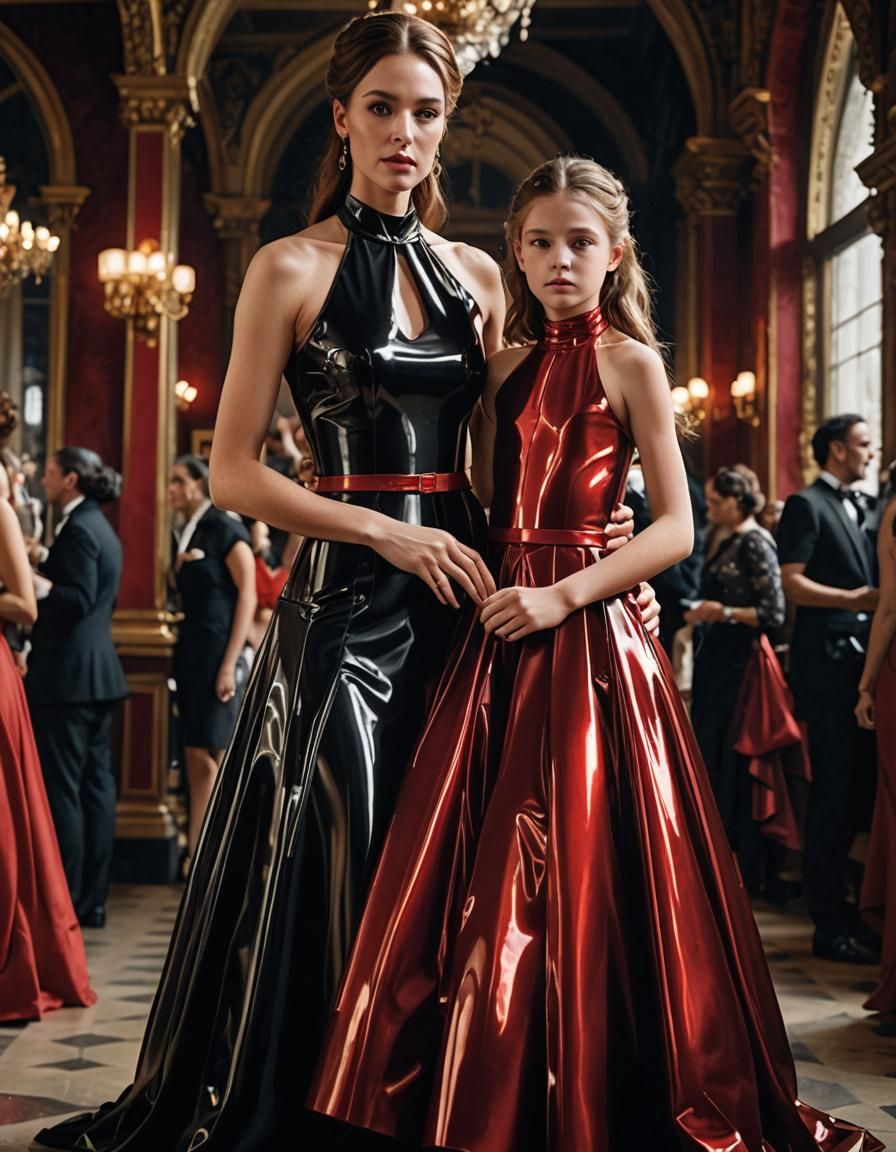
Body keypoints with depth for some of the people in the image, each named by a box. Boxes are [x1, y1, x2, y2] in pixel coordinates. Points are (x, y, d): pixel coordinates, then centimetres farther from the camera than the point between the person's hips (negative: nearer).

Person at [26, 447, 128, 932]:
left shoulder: (78, 529, -14)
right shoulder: (99, 526, 16)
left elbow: (79, 601, -20)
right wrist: (46, 572, 20)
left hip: (67, 674, -10)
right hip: (97, 671, 10)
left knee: (61, 786, -5)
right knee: (96, 783, 10)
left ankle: (67, 901, -1)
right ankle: (93, 898, 15)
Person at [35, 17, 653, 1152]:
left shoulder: (477, 274, 12)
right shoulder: (292, 268, -1)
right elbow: (232, 473, -5)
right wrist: (388, 533, -13)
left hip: (463, 589, 4)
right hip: (346, 598, -4)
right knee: (336, 859, -2)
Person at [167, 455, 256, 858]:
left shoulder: (225, 529, -9)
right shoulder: (187, 534, 14)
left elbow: (247, 596, -13)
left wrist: (230, 663, -18)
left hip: (218, 652, -8)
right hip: (190, 651, 8)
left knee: (208, 755, -7)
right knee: (196, 756, 8)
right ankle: (198, 851, 11)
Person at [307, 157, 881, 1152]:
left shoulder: (629, 361, -1)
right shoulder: (508, 367, 13)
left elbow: (676, 527, -7)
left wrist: (563, 595, -15)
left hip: (589, 640, -5)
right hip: (500, 641, 5)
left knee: (579, 877, -2)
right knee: (473, 879, 6)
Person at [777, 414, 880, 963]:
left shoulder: (857, 507, 21)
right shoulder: (806, 505, -5)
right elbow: (792, 583, -13)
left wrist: (876, 600, 9)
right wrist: (851, 599, -23)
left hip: (860, 660, 8)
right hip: (827, 662, -8)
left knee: (851, 788, 11)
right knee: (833, 789, -7)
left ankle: (837, 904, 21)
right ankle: (831, 925, -1)